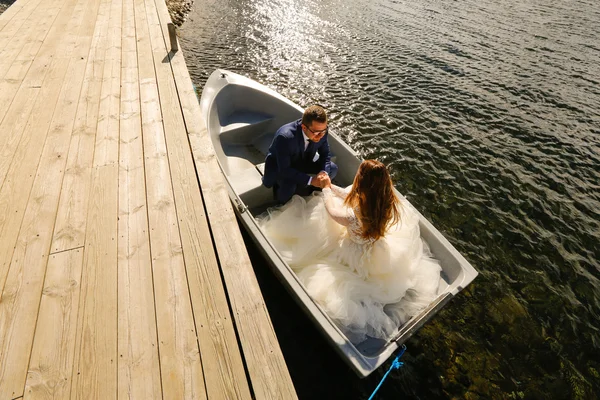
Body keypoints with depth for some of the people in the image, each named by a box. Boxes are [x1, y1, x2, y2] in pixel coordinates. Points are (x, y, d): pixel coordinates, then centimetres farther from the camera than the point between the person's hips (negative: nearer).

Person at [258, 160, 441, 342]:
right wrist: (331, 186, 3)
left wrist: (326, 189, 1)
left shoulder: (353, 216, -41)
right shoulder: (386, 201, -23)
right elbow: (353, 196, -4)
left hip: (358, 257, -5)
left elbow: (331, 210, -17)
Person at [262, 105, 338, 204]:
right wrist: (310, 180, -39)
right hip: (280, 167, -5)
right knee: (289, 187, -34)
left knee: (332, 168, -9)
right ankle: (283, 205, 2)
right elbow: (284, 170, -36)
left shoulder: (321, 131, -23)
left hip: (302, 161, 6)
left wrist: (324, 172, -28)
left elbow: (325, 154, -8)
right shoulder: (285, 136, -40)